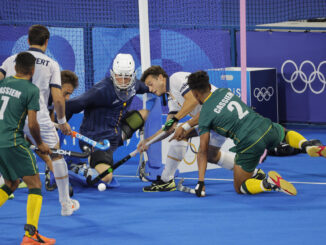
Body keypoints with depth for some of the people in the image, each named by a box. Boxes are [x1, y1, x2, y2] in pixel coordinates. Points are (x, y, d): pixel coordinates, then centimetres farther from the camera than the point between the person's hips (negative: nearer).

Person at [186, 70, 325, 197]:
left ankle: (268, 183, -21)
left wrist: (200, 182, 0)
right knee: (287, 133, 41)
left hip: (249, 144, -6)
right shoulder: (223, 91, 15)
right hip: (266, 128, 6)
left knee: (240, 188, 12)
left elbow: (203, 150, -3)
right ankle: (307, 146, 6)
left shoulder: (205, 116, -1)